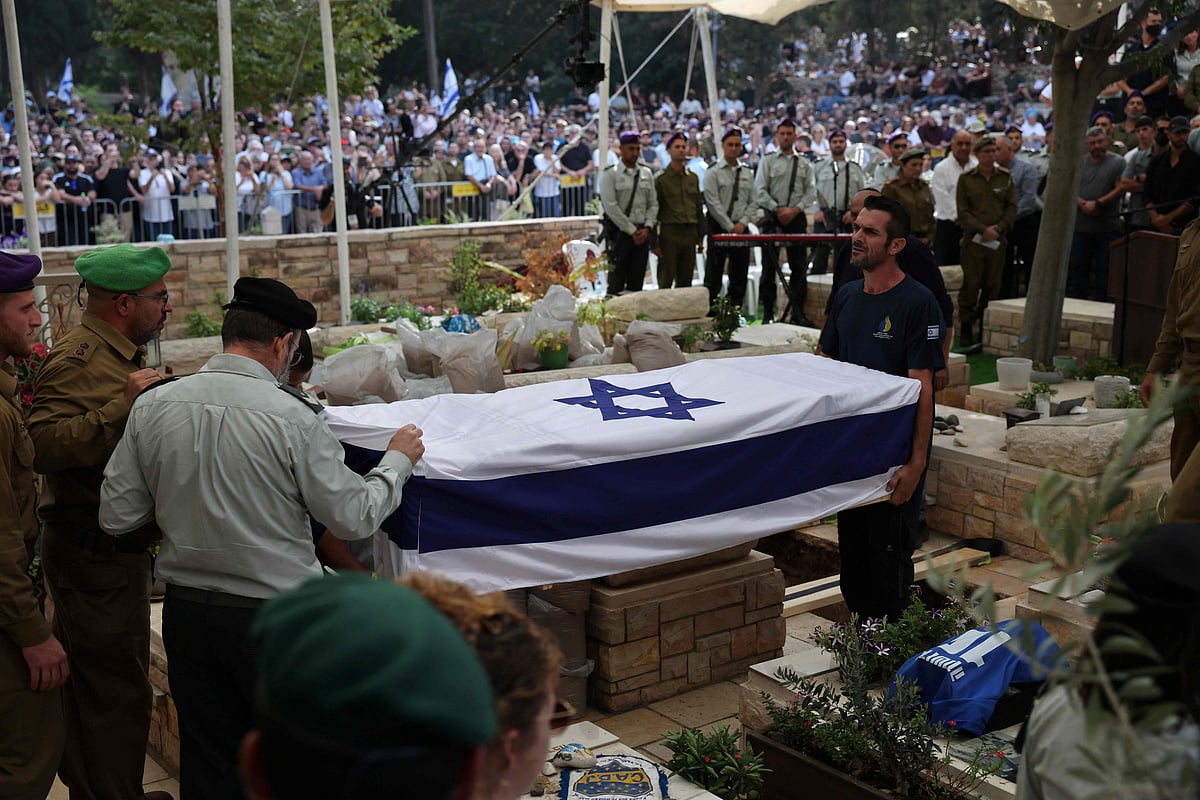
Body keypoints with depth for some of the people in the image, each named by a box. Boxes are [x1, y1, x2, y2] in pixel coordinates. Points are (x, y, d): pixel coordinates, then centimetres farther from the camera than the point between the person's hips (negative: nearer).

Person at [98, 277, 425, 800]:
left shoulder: (152, 406, -4)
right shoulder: (293, 417, -18)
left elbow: (117, 518, 1)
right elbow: (355, 519, -11)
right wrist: (398, 460, 6)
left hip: (186, 612, 5)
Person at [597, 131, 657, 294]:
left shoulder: (647, 174, 13)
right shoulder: (610, 174, -3)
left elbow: (653, 203, 12)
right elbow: (611, 207, -10)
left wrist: (647, 228, -3)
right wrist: (632, 230, -11)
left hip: (642, 233, 5)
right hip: (619, 232, -5)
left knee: (637, 280, 6)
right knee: (616, 281, -6)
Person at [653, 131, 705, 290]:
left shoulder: (693, 177, 14)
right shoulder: (661, 179, -1)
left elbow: (699, 208, 18)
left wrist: (700, 238, 13)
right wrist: (655, 243, -8)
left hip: (690, 233, 5)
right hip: (670, 233, -5)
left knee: (685, 281, 8)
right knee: (666, 281, -5)